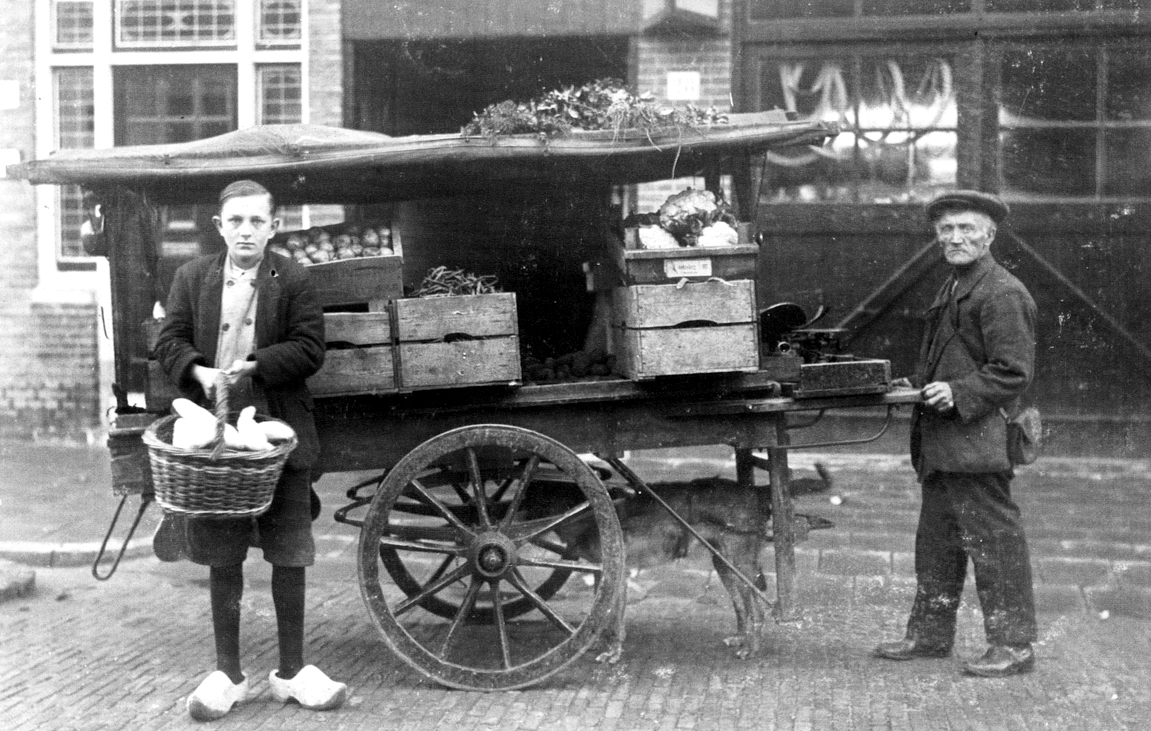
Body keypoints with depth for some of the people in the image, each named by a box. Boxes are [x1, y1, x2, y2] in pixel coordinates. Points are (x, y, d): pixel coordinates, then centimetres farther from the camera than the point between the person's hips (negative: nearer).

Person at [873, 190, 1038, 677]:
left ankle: (1014, 645, 5)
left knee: (992, 541, -4)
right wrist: (918, 387, 14)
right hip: (942, 445, 10)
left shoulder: (1002, 294, -12)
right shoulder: (952, 289, 19)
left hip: (977, 442, -10)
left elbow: (1013, 373, -17)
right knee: (936, 540, 16)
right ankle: (930, 633, 27)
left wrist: (958, 393, -23)